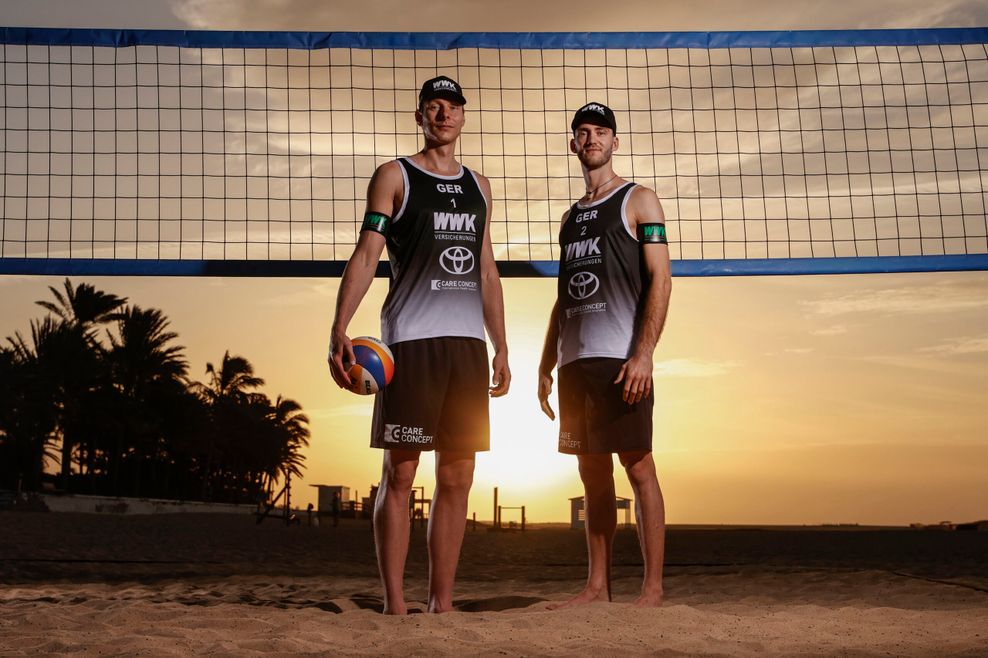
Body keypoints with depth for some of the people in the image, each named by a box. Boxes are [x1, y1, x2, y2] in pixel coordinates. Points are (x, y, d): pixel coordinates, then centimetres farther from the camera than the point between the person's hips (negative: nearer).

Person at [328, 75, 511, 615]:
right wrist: (339, 329, -18)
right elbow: (366, 255, -5)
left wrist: (500, 347, 14)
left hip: (468, 341, 5)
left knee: (457, 478, 5)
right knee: (400, 473, -4)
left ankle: (442, 602, 12)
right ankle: (394, 604, 1)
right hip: (410, 341, -5)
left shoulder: (479, 187, 19)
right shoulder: (394, 176, 5)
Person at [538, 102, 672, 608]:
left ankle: (652, 587, -1)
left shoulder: (638, 200, 4)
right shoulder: (571, 216, 22)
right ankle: (597, 585, 12)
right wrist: (547, 365, 15)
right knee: (593, 473, 8)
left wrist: (644, 353, -17)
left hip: (621, 358, -6)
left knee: (638, 467, -6)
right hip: (574, 361, 6)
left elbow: (660, 281, -6)